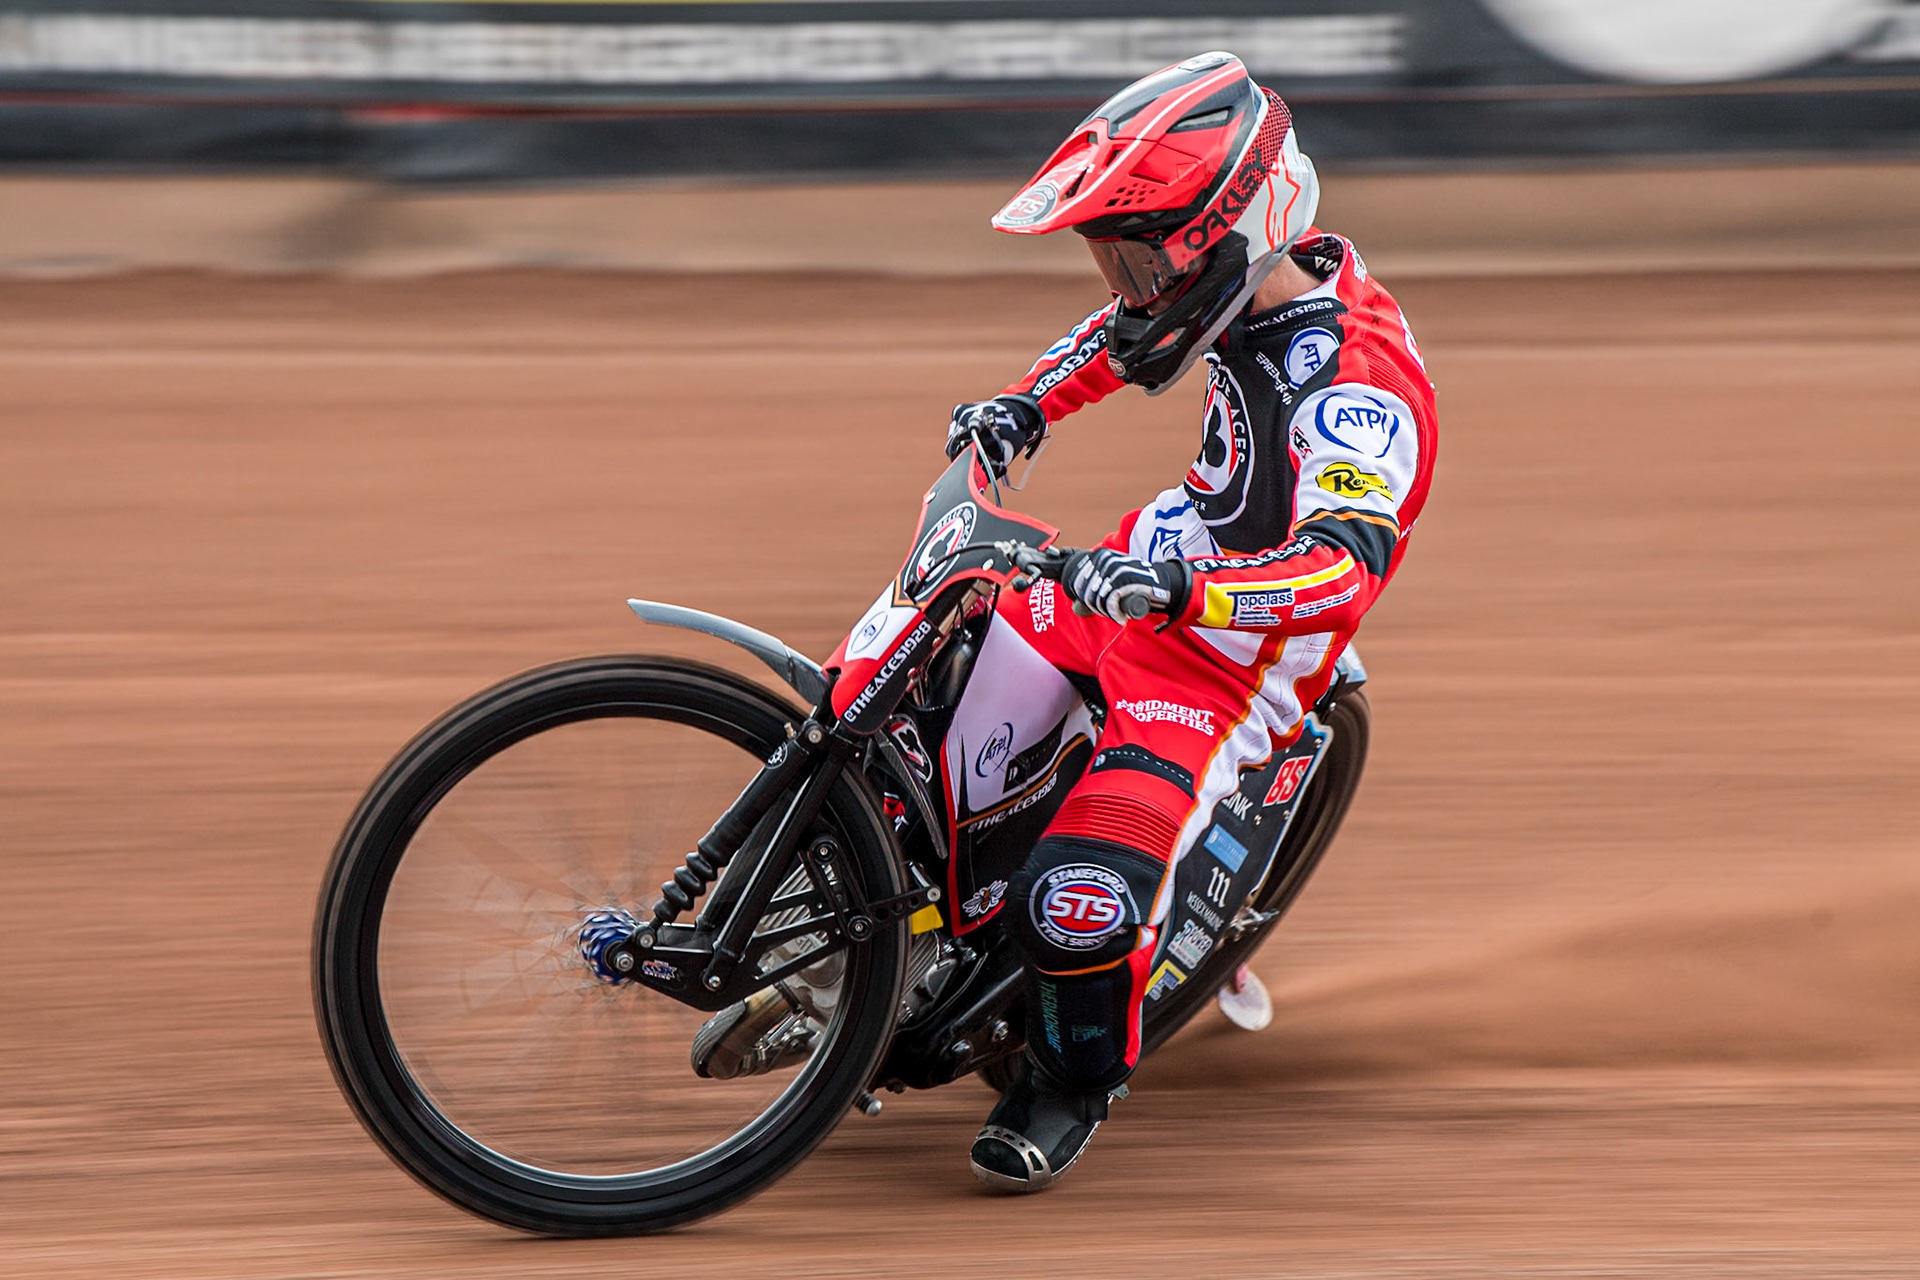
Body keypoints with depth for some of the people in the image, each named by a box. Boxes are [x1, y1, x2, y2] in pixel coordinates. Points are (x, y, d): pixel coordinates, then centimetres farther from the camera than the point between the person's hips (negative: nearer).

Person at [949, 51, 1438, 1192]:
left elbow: (1348, 563, -46)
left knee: (1081, 899, -23)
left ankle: (1078, 1079, 7)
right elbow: (1124, 334, 18)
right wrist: (1029, 403, 4)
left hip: (1222, 673, -9)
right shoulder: (1258, 288, -5)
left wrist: (1174, 587, -57)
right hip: (1140, 585, 9)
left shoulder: (1356, 391, -32)